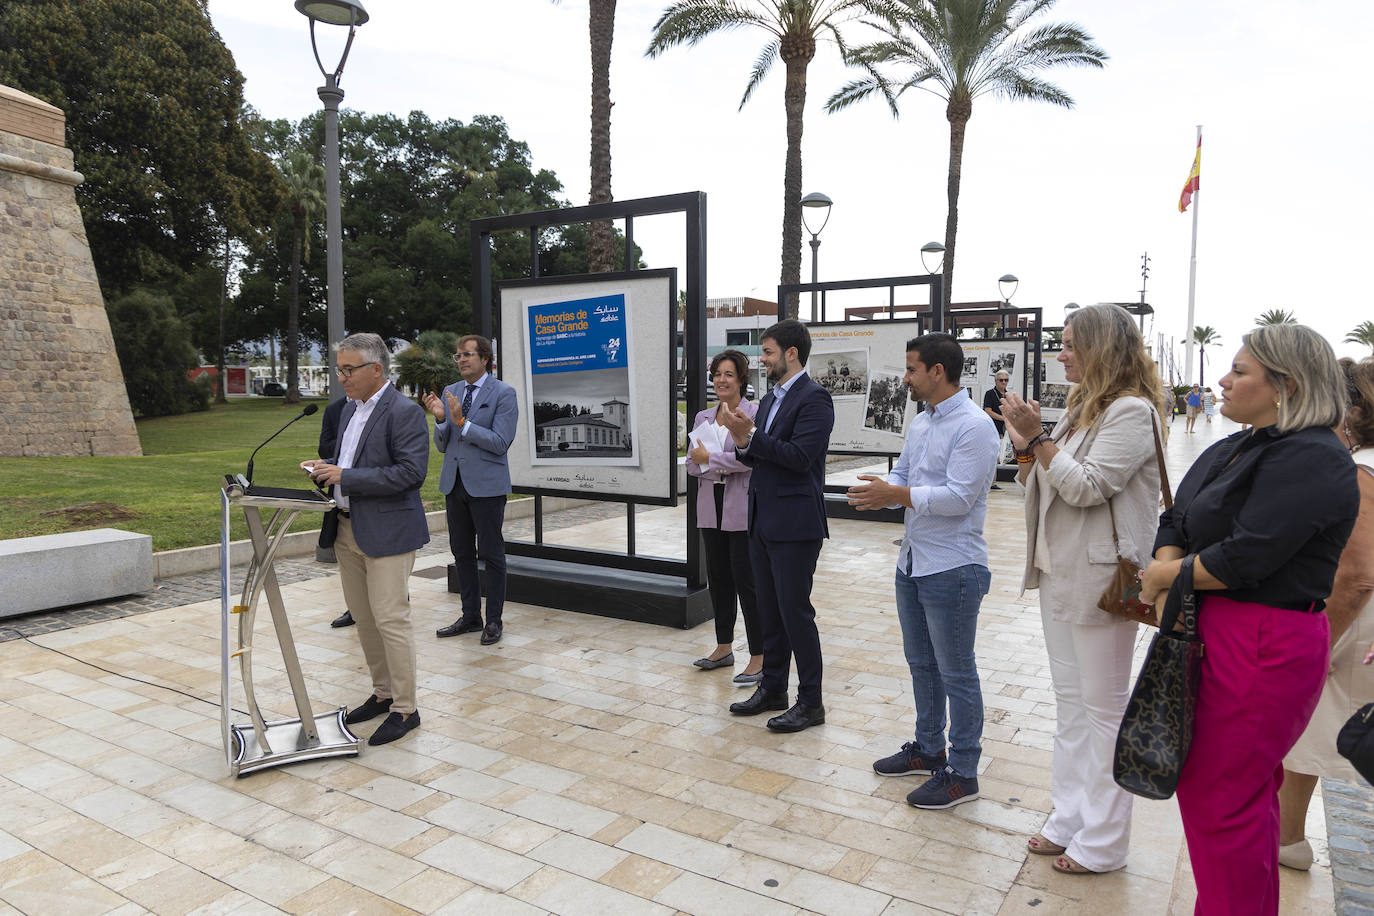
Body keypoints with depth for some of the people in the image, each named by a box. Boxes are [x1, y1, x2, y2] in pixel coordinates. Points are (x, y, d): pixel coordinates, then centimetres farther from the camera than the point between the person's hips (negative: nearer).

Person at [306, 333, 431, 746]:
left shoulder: (405, 412, -14)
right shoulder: (350, 409, 15)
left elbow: (411, 472, -22)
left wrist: (345, 477, -21)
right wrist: (327, 468, 3)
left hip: (387, 531, -9)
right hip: (348, 529, 9)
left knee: (390, 618, -6)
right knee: (363, 618, 14)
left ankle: (405, 709, 6)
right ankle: (383, 693, 29)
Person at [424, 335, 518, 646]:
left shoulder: (503, 393, -7)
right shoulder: (450, 392, 11)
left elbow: (500, 443, -15)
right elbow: (442, 445, 11)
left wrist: (462, 422, -20)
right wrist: (441, 419, -8)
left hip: (486, 484, -6)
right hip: (454, 482, 6)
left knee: (491, 554, 2)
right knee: (462, 553, 13)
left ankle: (494, 621, 13)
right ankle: (470, 616, 25)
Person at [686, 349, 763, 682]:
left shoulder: (754, 413, -6)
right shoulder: (703, 417, 14)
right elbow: (692, 463, 10)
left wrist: (710, 458, -12)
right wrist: (722, 467, -10)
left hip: (743, 509, -6)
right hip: (711, 508, 7)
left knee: (746, 580, -4)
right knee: (718, 579, 13)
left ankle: (759, 657, 5)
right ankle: (724, 648, 28)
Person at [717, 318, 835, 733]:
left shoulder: (814, 398, -13)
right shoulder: (770, 399, 15)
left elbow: (799, 456, -22)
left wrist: (750, 434, -21)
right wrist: (743, 443, -4)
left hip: (794, 524, -9)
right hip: (762, 522, 9)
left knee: (795, 610, -2)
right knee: (769, 610, 16)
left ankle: (811, 702, 11)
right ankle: (773, 688, 30)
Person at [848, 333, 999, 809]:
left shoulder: (974, 426, -18)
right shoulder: (920, 422, 11)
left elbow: (959, 497, -24)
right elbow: (902, 473, 15)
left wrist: (895, 494, -23)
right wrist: (881, 492, -7)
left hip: (952, 569, -9)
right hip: (912, 563, 9)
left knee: (956, 673, 4)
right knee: (921, 663, 21)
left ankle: (962, 773, 18)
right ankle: (928, 748, 38)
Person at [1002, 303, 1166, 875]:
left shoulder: (1132, 411, -14)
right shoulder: (1082, 408, 14)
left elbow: (1087, 487, -21)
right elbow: (1039, 485, 14)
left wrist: (1038, 438, -21)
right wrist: (1024, 445, -2)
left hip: (1101, 579, -9)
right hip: (1059, 571, 9)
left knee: (1104, 707, 3)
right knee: (1070, 700, 16)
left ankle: (1103, 843, 16)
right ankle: (1071, 819, 30)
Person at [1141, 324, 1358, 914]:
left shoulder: (1313, 459, -15)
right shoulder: (1232, 450, 13)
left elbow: (1245, 557, -23)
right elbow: (1176, 521, 10)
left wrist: (1164, 575, -9)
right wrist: (1168, 593, -7)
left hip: (1263, 650, -9)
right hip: (1217, 635, 9)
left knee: (1219, 798, 0)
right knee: (1247, 791, 21)